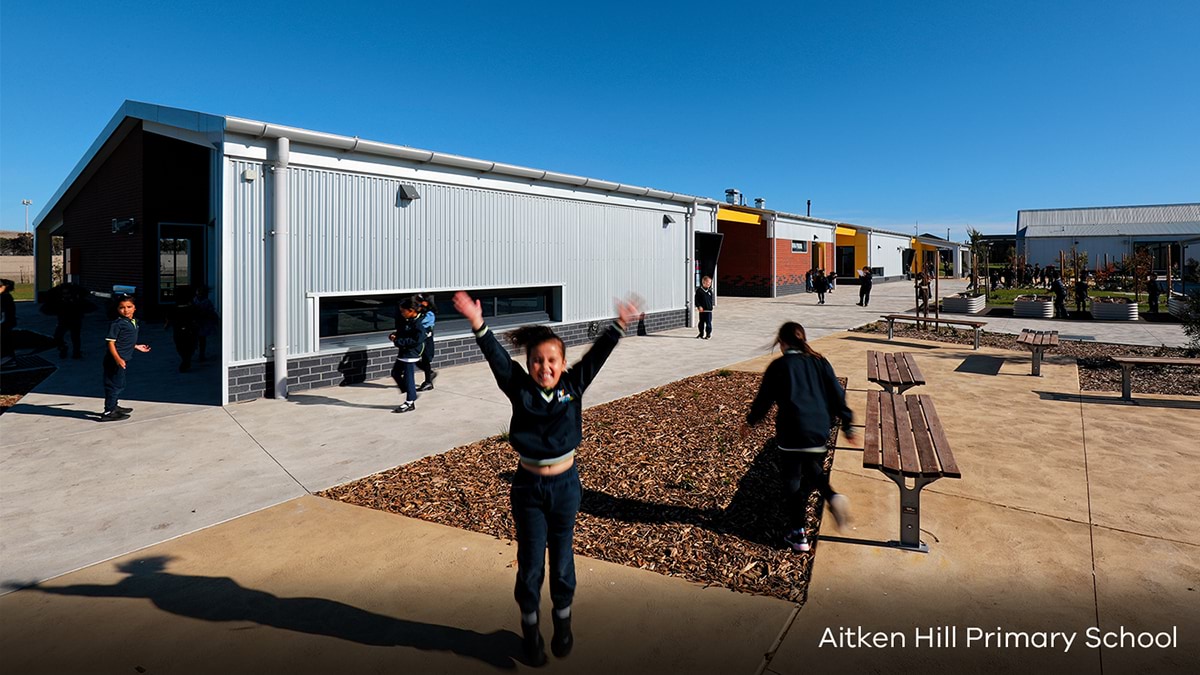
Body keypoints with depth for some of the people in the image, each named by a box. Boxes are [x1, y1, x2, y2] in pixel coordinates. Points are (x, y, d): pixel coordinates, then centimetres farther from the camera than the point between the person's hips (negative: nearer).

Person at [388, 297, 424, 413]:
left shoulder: (419, 324, -21)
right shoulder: (406, 320, 6)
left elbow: (416, 340, -26)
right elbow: (400, 330, 21)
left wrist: (398, 341, -22)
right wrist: (395, 335, -2)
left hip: (411, 354, -10)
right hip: (403, 352, 10)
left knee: (408, 377, -3)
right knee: (395, 373, 18)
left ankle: (410, 403, 8)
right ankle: (409, 392, 31)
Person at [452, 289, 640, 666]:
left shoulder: (573, 386, -6)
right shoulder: (520, 389, -9)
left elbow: (597, 355, -11)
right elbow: (497, 358, -19)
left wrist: (619, 327, -20)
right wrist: (479, 327, -31)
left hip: (565, 484, 1)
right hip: (528, 486, 0)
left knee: (562, 558, 15)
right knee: (530, 563, 9)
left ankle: (563, 620, 38)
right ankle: (530, 627, 32)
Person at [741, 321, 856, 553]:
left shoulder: (779, 366, -3)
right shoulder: (820, 362, 8)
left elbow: (764, 398, 1)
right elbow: (837, 395, 8)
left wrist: (750, 422, 15)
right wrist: (847, 425, 18)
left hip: (791, 432, -4)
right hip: (819, 431, 4)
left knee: (792, 482, 7)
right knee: (813, 472, 26)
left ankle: (798, 534, 10)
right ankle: (832, 496, -1)